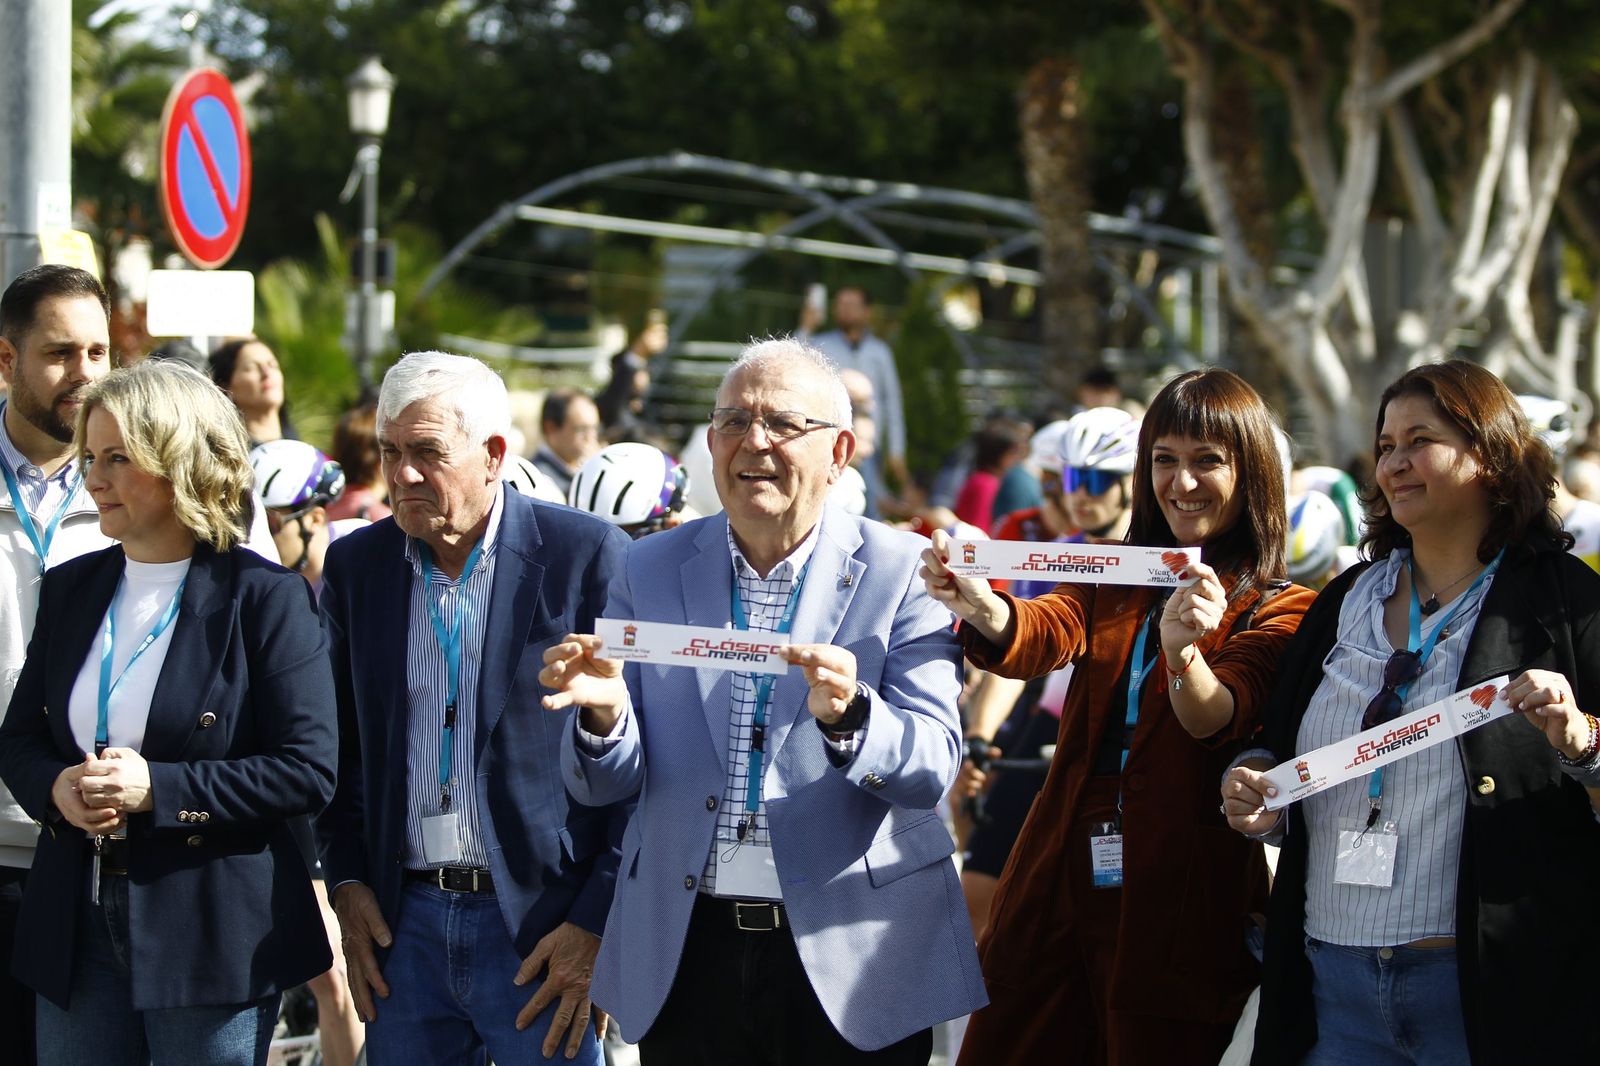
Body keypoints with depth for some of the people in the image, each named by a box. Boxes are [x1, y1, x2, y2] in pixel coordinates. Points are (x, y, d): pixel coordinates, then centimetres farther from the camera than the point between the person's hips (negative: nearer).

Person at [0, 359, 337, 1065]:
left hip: (212, 934, -5)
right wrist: (57, 787, -9)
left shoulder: (264, 598, -8)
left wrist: (156, 788, -20)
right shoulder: (69, 589, 10)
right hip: (78, 926, 5)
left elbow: (308, 773, -12)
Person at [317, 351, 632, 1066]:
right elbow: (337, 744, 15)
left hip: (544, 924, -4)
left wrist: (597, 922, -9)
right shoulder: (355, 565, 7)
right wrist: (346, 883, 4)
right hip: (403, 922, 4)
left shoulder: (589, 556, -6)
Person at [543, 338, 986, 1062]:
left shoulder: (902, 573, -4)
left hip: (849, 960, -2)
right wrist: (603, 713, -19)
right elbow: (603, 784, 3)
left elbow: (933, 768, -12)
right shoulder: (651, 569, 5)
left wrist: (847, 718, -31)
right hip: (683, 960, 2)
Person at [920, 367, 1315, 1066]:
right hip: (1058, 893, 4)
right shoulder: (1112, 582, 12)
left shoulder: (1282, 611, -1)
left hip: (1174, 914, -4)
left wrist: (1183, 649, -40)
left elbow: (1217, 719, -17)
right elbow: (1042, 635, -9)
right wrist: (980, 605, -31)